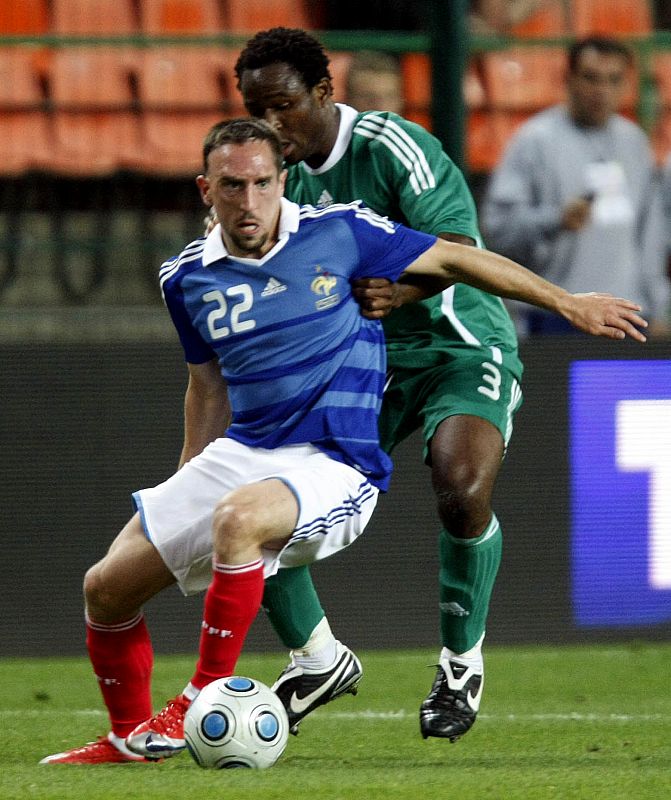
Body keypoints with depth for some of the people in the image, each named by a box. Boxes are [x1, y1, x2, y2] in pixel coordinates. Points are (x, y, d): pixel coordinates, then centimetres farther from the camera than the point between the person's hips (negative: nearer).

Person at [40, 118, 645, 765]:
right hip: (238, 454, 6)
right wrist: (186, 486, 24)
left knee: (238, 518, -38)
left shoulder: (338, 234, -7)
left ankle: (205, 698, -24)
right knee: (106, 586, -1)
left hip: (333, 467, -6)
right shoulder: (187, 278, 5)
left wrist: (568, 303, 6)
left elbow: (451, 259, 4)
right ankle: (128, 738, 23)